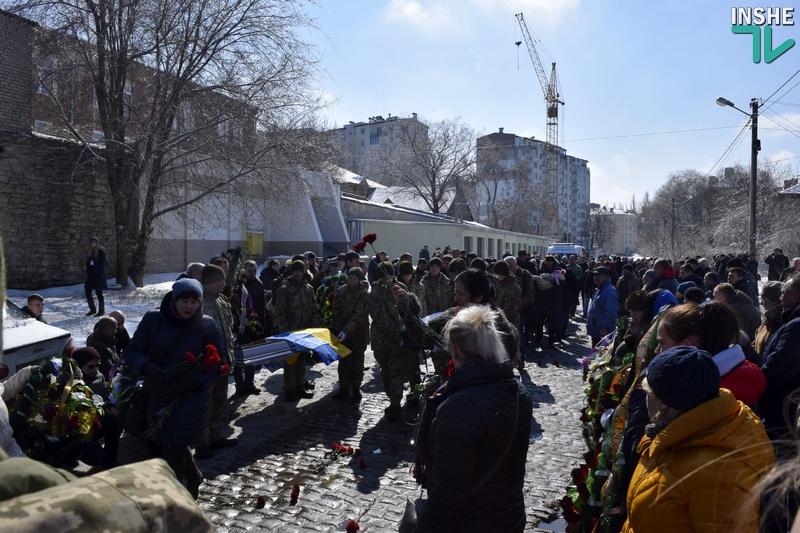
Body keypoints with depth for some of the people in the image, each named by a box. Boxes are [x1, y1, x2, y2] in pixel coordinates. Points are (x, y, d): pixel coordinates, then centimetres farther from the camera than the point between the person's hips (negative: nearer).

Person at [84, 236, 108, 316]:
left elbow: (103, 264, -8)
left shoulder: (101, 252, -6)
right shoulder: (88, 252, 12)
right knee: (87, 292, 4)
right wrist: (88, 273, 6)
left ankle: (101, 310, 7)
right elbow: (87, 264, 13)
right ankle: (92, 309, 16)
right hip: (90, 275, 6)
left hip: (99, 275, -6)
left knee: (99, 293, -3)